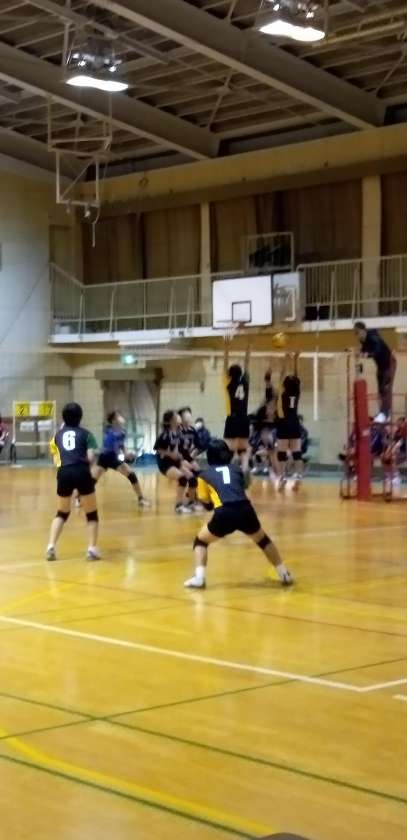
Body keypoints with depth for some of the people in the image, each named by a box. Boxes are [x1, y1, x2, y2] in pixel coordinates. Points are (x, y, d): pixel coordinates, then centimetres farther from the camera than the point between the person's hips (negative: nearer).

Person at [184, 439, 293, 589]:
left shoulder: (204, 475, 18)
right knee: (263, 540, 30)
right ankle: (284, 574, 33)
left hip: (224, 514, -2)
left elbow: (206, 503, 24)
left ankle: (199, 577, 2)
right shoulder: (236, 468, 23)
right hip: (245, 511, 2)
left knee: (200, 541, 21)